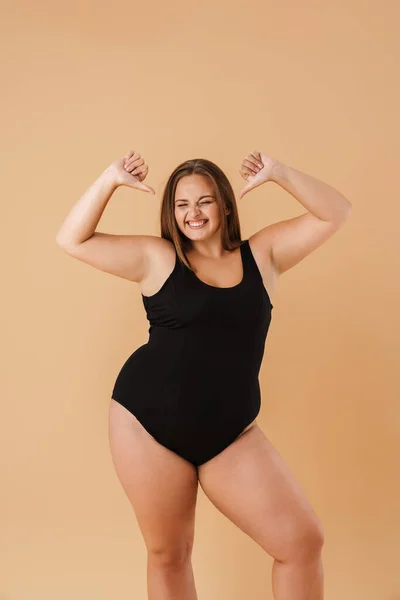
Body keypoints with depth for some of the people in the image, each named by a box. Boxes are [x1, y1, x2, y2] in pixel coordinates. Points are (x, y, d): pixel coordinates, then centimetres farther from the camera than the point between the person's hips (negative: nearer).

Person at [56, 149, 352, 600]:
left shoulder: (261, 254, 7)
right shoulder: (156, 257, 2)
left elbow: (334, 213, 8)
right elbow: (72, 240, 2)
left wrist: (277, 173, -4)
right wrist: (110, 180, -6)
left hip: (231, 435, 2)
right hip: (147, 422, -1)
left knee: (303, 541, -3)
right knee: (168, 553, 10)